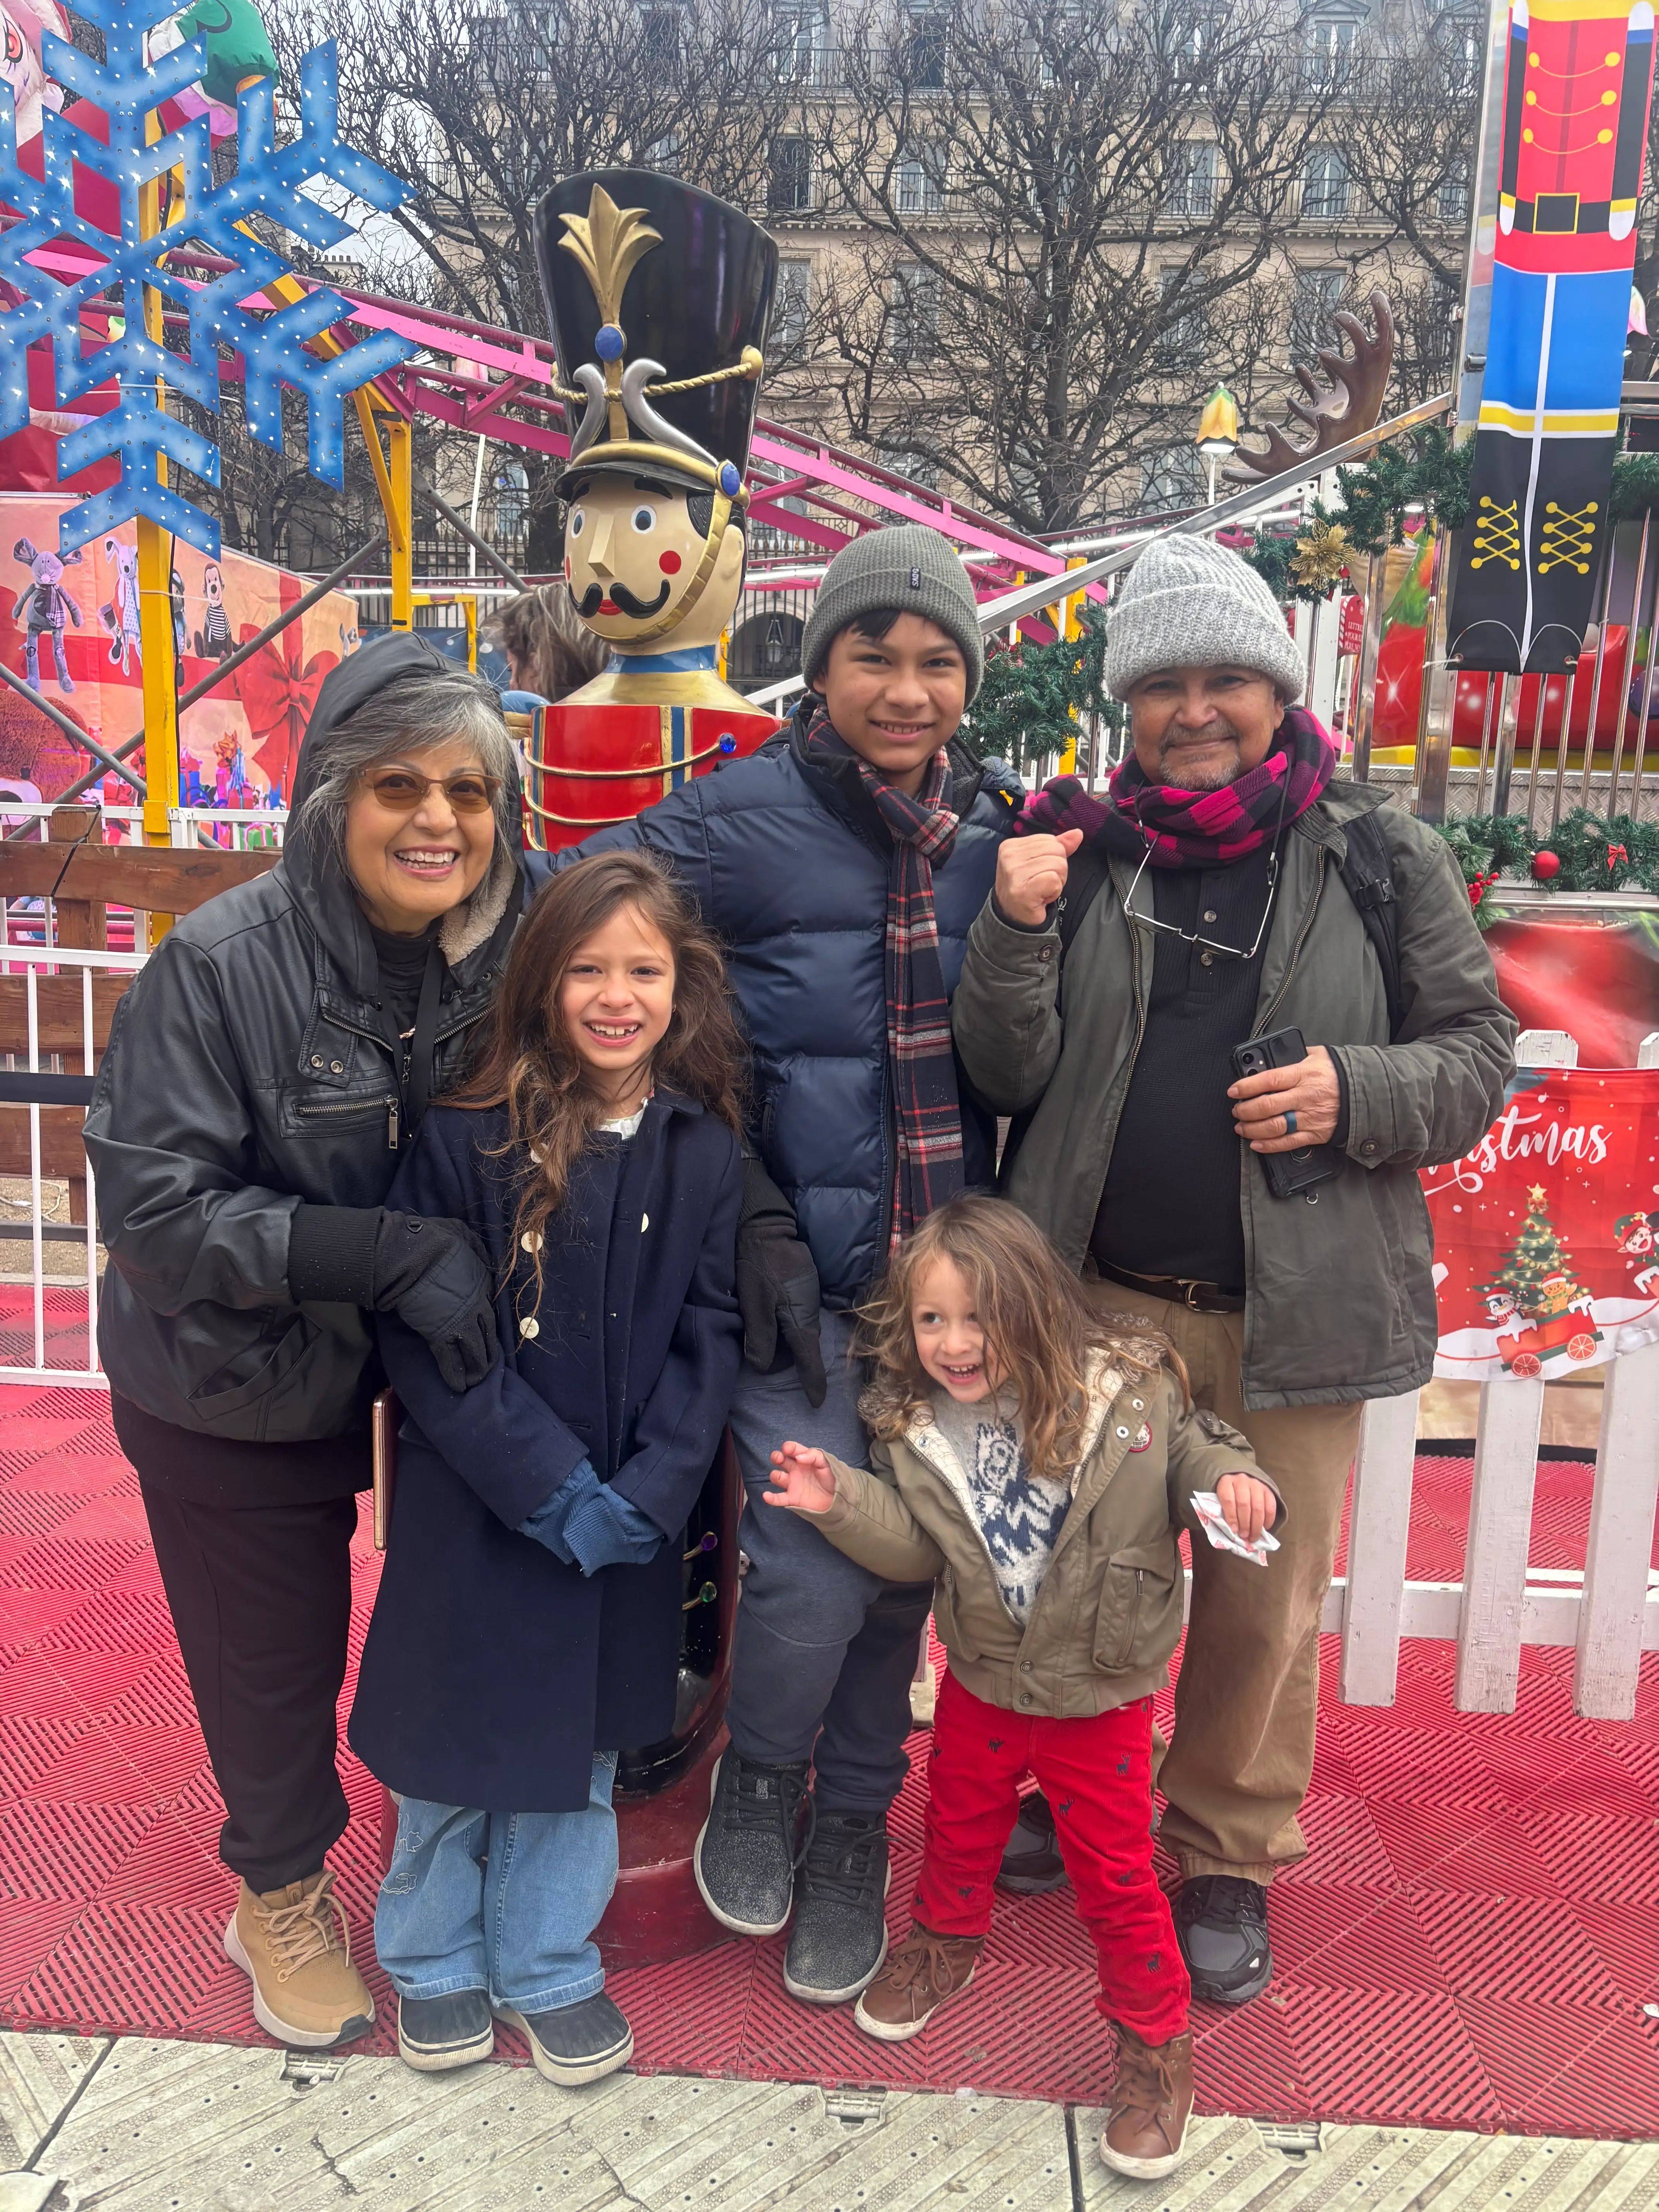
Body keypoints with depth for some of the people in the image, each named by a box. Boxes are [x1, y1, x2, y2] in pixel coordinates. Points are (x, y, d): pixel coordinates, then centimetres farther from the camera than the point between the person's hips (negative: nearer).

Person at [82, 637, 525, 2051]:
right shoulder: (221, 965, -24)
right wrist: (391, 1254, -33)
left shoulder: (499, 958, -10)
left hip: (399, 1378, 4)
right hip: (233, 1398, -3)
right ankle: (283, 1893, 45)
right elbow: (152, 1205, -25)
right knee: (273, 1655, 15)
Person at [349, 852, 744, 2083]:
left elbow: (710, 1333, -2)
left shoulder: (705, 1148, -5)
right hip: (476, 1505, -2)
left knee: (582, 1740, 17)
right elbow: (424, 1335, -14)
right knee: (457, 1729, 14)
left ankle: (548, 1967, 38)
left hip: (630, 1512, 3)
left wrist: (647, 1491, -13)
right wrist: (551, 1486, -17)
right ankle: (436, 1962, 39)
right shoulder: (471, 1135, -14)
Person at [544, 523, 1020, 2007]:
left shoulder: (998, 835, 8)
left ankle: (852, 1827, 36)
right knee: (817, 1562, -10)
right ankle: (758, 1774, 25)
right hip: (807, 1272, -4)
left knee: (903, 1566, 11)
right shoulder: (736, 823, -6)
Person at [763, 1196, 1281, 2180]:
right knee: (960, 1825, 26)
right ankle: (946, 1943, 56)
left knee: (1116, 1875, 9)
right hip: (982, 1680, 3)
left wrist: (1235, 1480, -27)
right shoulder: (913, 1423, -12)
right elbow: (913, 1546, -10)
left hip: (1100, 1694, -3)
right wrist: (842, 1501, -24)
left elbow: (1195, 1445, -6)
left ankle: (1155, 2039, 32)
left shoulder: (1129, 1389, -20)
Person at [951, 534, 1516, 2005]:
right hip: (1096, 1297, 1)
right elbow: (1007, 1073, -1)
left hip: (1295, 1313, -1)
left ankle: (1230, 1857, 36)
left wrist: (1359, 1094, -15)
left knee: (1267, 1605, 12)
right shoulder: (1082, 848, 2)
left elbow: (1478, 1048, 4)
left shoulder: (1381, 860, 1)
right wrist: (1016, 931, -17)